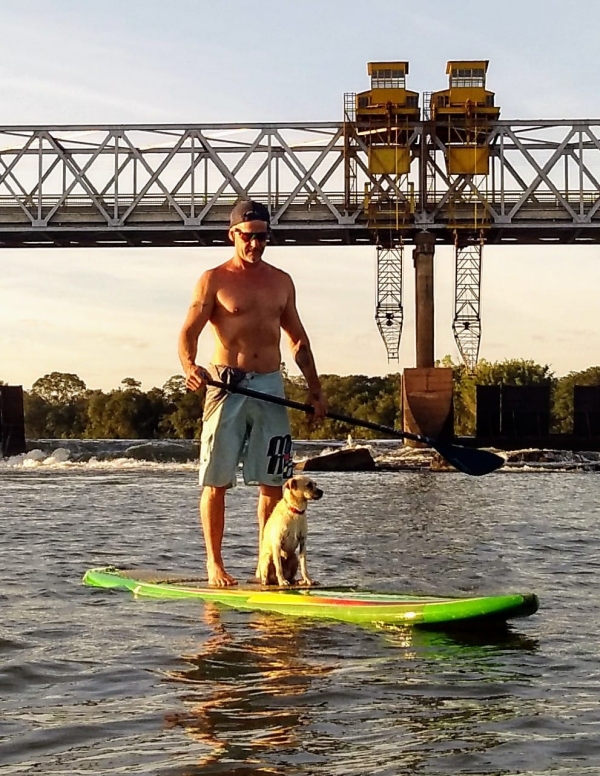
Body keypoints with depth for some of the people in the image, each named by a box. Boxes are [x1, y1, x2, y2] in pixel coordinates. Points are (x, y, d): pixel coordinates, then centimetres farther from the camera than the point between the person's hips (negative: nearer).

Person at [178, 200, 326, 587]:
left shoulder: (281, 282, 14)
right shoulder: (214, 280, 0)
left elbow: (299, 340, 21)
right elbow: (189, 332, -9)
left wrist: (315, 390, 16)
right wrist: (190, 367, -29)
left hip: (271, 386, 4)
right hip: (227, 388, -4)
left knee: (273, 482, 3)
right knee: (217, 481, -2)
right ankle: (215, 564, 6)